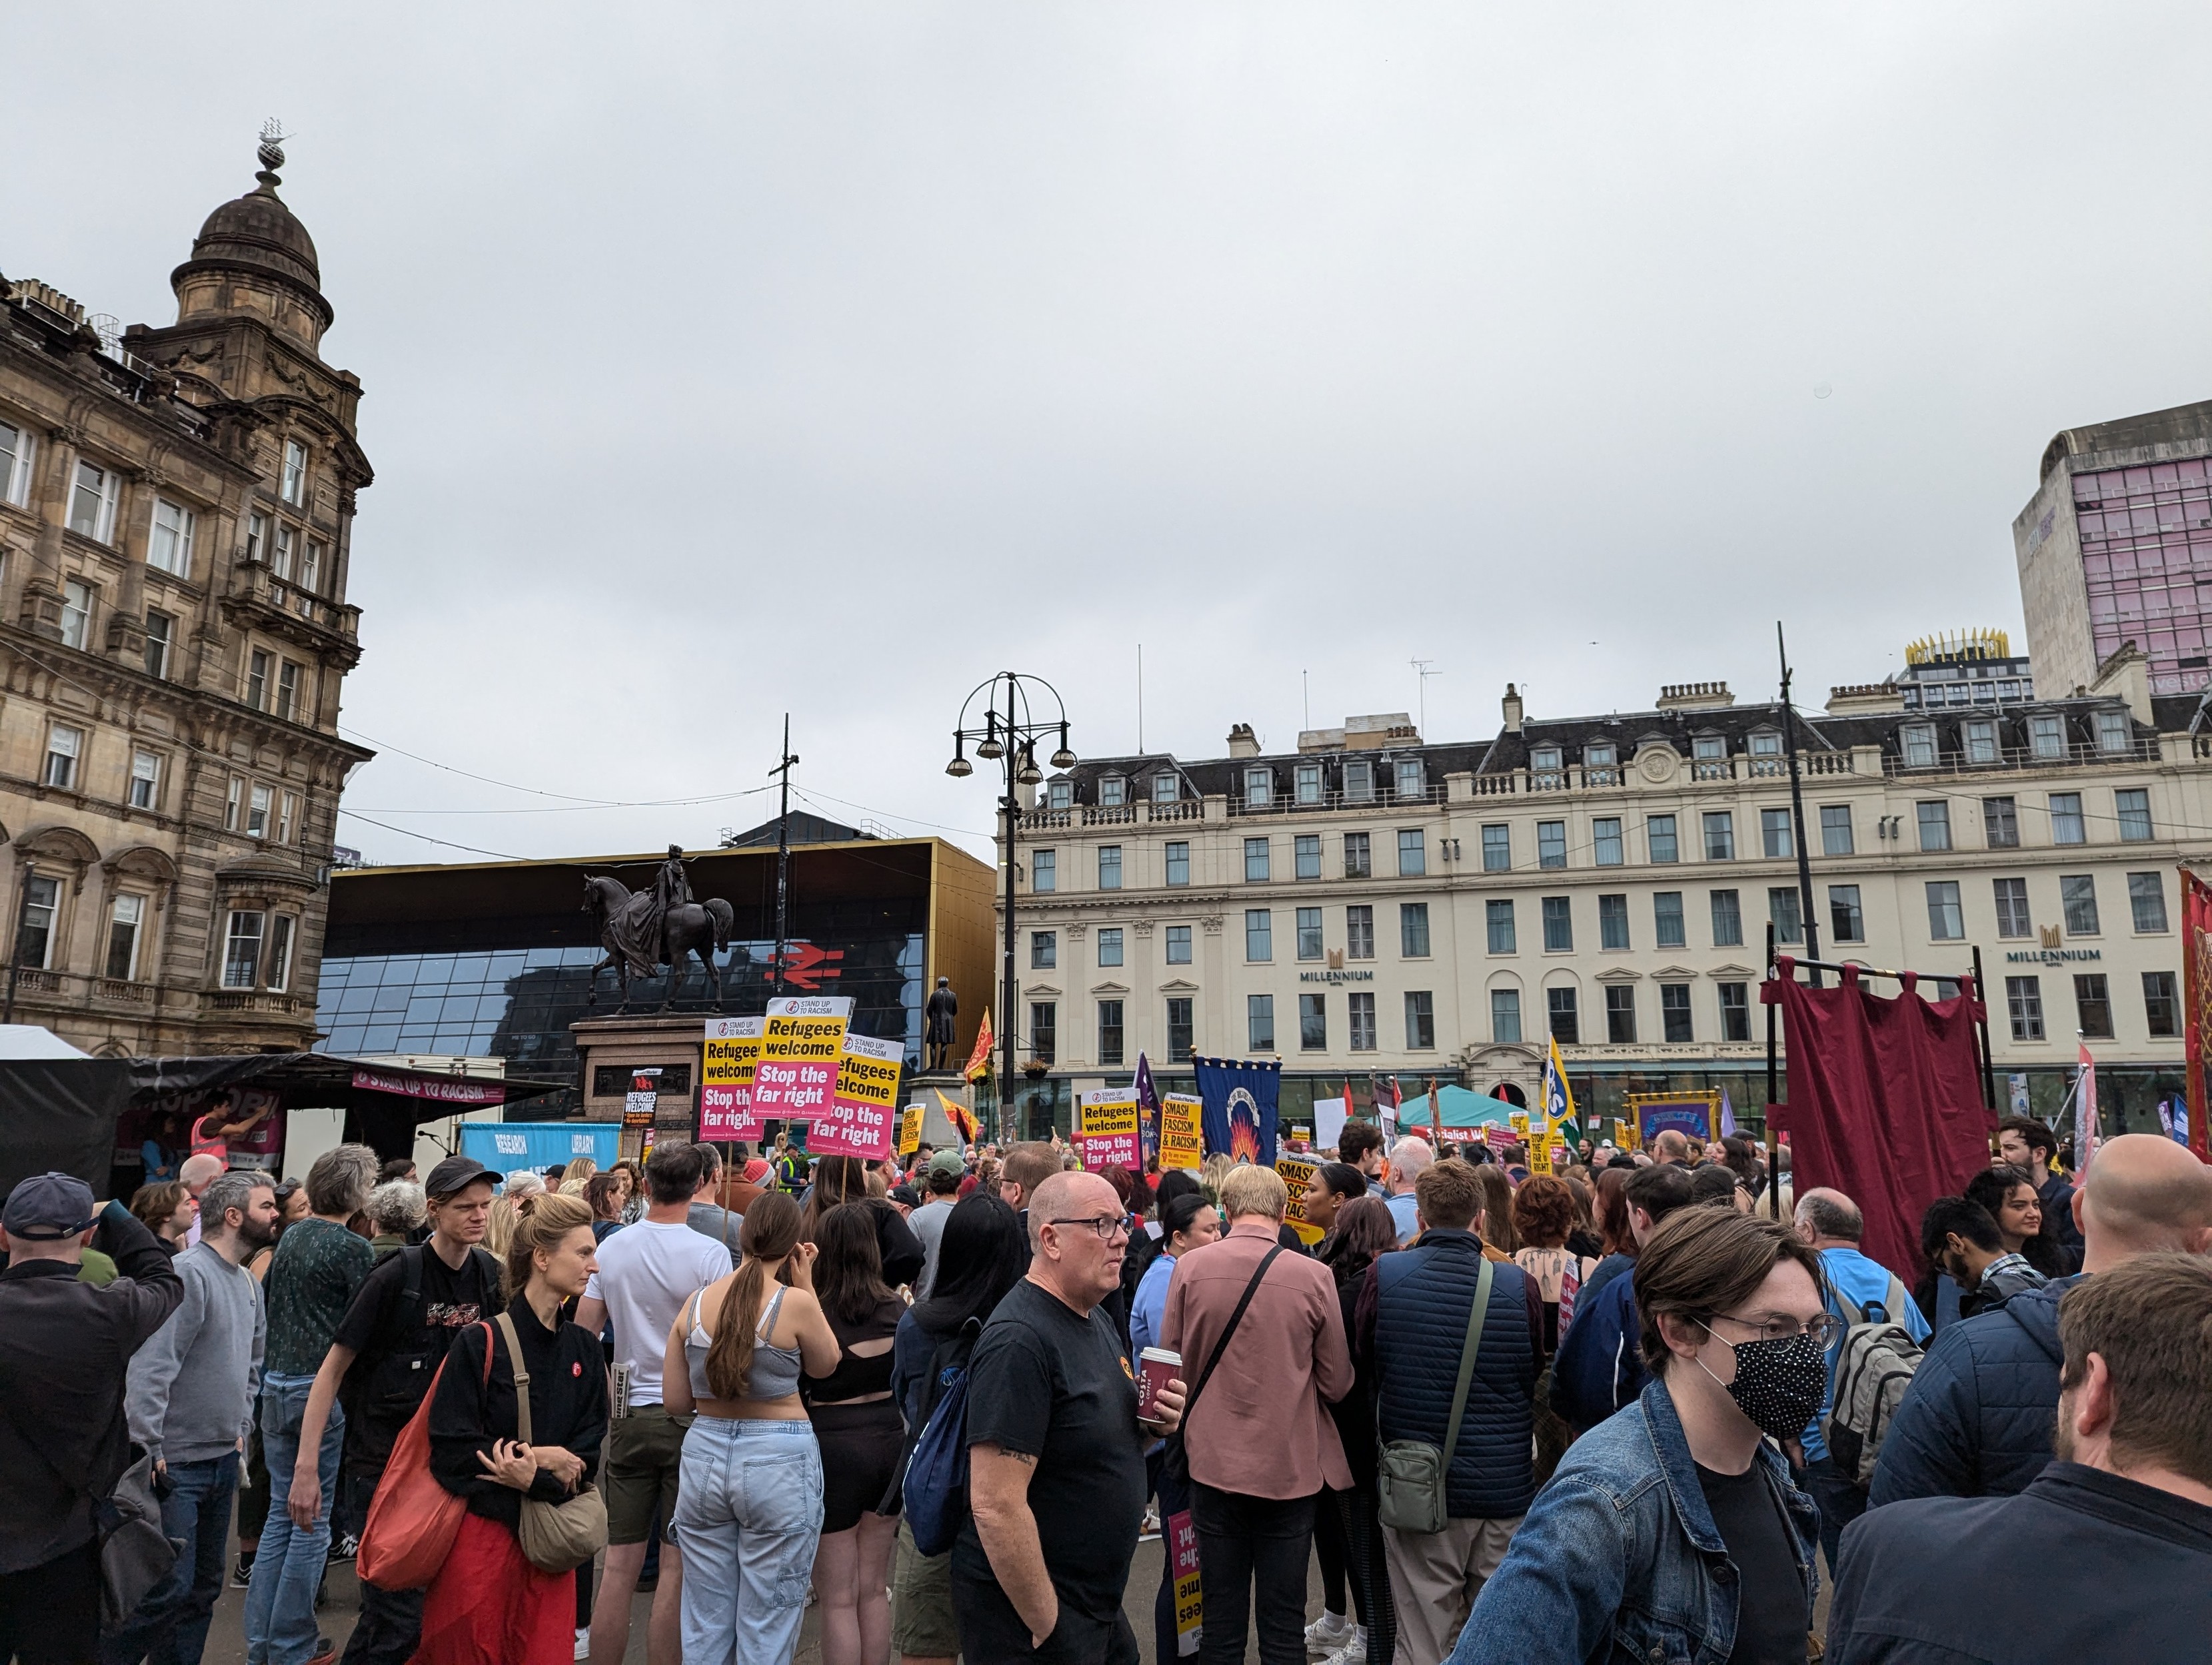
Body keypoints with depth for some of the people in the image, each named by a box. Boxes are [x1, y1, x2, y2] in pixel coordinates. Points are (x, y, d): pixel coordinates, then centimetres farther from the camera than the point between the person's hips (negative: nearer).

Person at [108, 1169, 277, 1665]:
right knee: (170, 1588, -7)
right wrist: (149, 1452, -22)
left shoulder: (249, 1283, 11)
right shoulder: (188, 1274, -17)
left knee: (204, 1587, 15)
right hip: (175, 1463, -9)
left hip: (224, 1459, 9)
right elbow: (150, 1368, -22)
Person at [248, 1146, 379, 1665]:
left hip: (276, 1384, 8)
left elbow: (266, 1300, 19)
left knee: (281, 1513, 16)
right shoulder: (353, 1249, -14)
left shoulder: (290, 1237, 9)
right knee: (313, 1521, 3)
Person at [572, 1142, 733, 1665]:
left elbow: (584, 1330, 4)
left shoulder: (611, 1247, 0)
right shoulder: (710, 1253, -13)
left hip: (631, 1412, 4)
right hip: (692, 1415, -4)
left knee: (620, 1563, 12)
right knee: (676, 1567, 4)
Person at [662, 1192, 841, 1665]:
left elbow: (675, 1402, 6)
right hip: (777, 1463, -4)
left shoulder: (696, 1302, -1)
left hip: (705, 1456, 5)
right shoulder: (794, 1303, -15)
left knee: (705, 1626, 18)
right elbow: (826, 1365, 5)